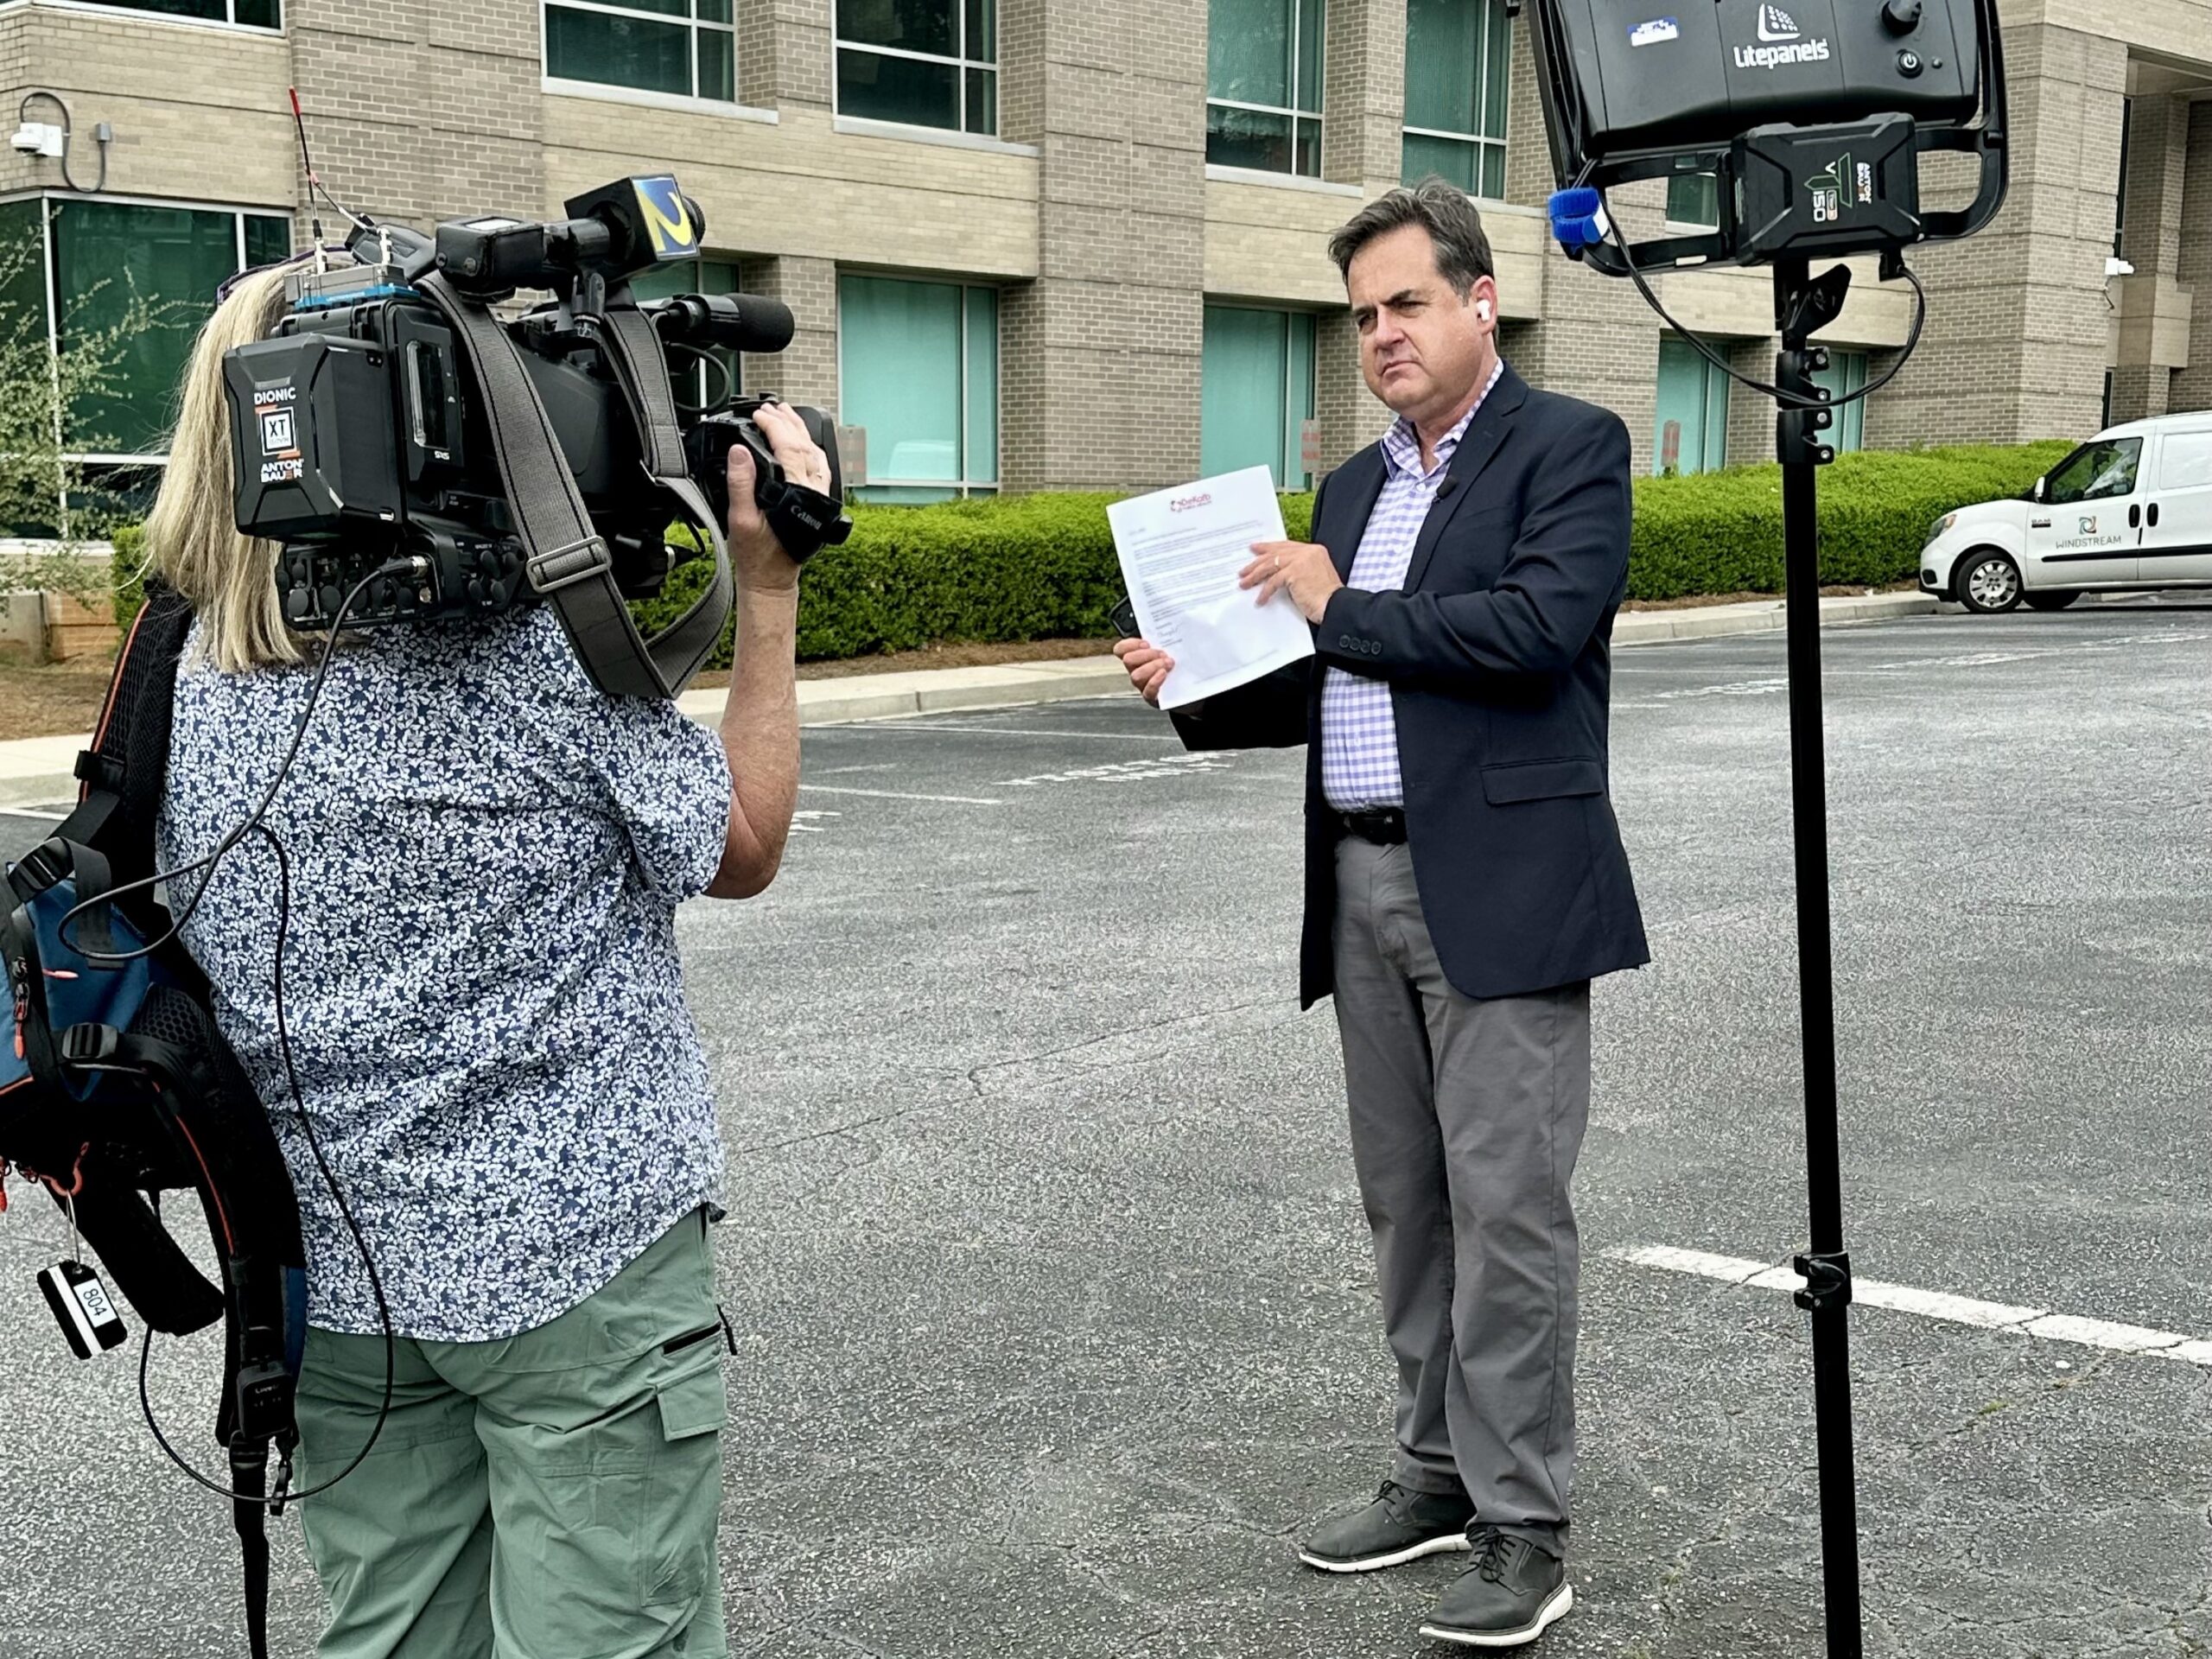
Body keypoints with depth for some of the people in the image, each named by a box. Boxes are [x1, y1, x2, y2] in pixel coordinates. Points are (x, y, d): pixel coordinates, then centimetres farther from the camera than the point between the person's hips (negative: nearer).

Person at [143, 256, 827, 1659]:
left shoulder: (185, 700, 0)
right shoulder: (542, 646, -17)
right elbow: (741, 852, -3)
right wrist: (769, 589, -1)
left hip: (343, 1282, 6)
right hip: (583, 1262, -6)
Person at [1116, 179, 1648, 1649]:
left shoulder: (1570, 446, -4)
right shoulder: (1358, 484, 18)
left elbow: (1541, 624, -19)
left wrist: (1342, 608, -11)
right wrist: (1204, 688, 3)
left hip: (1499, 889, -7)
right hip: (1364, 884, 7)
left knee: (1505, 1206, -5)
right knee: (1406, 1200, 13)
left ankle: (1522, 1527, 4)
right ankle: (1441, 1470, 26)